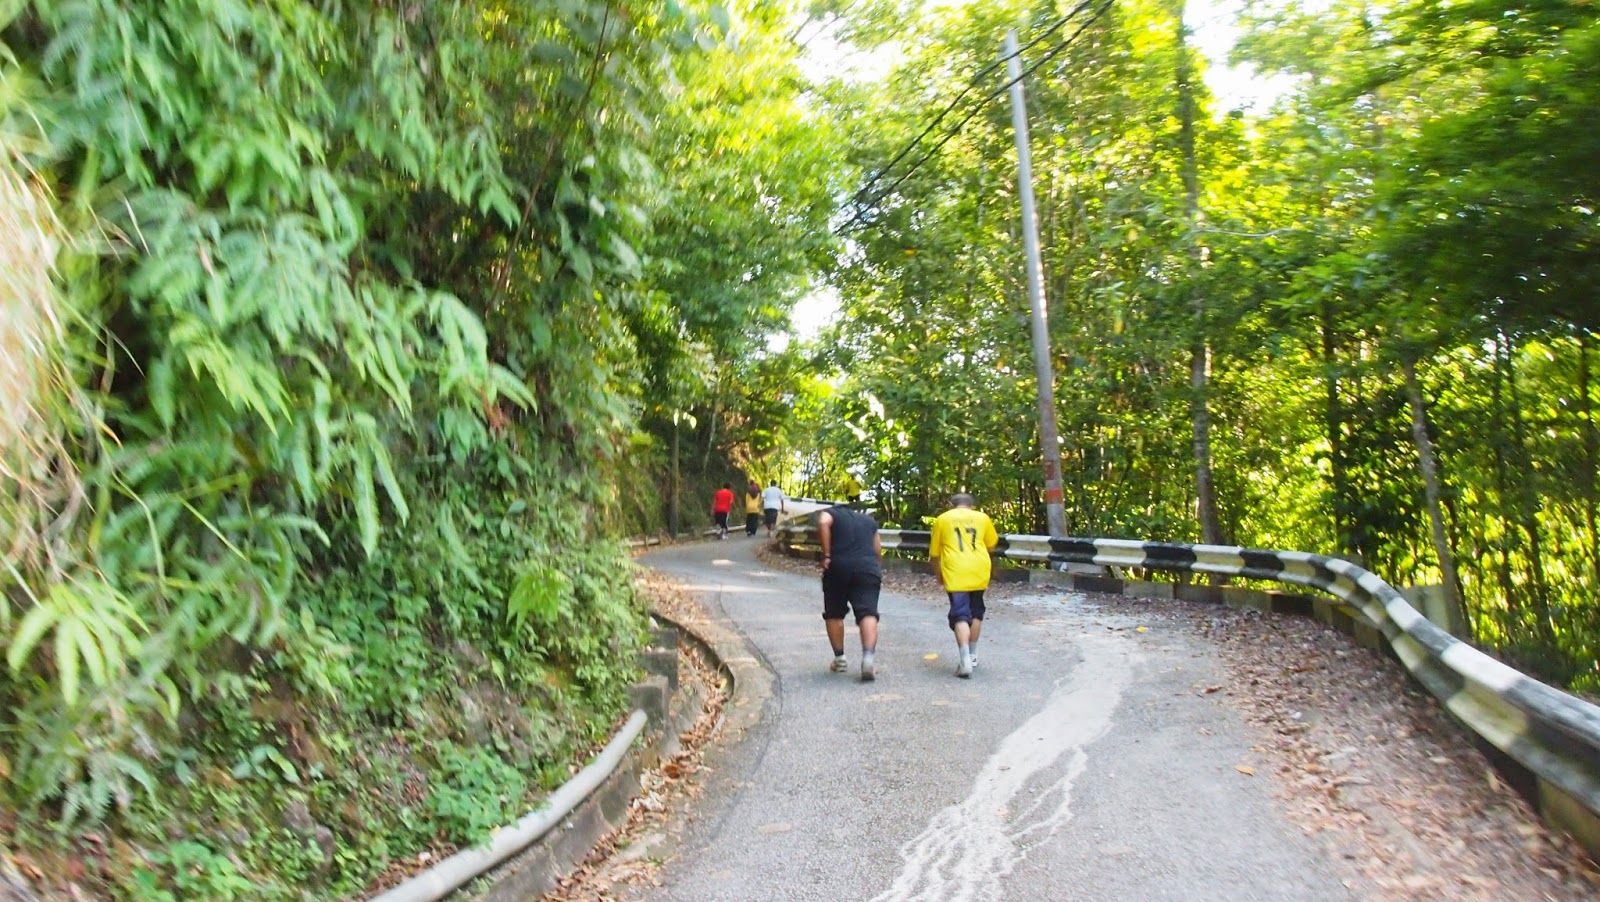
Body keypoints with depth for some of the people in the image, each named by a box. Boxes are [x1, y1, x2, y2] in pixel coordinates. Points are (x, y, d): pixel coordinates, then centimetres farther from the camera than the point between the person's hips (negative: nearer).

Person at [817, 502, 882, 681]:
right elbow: (878, 548, 20)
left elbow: (823, 522, -8)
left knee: (834, 614, 16)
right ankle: (869, 655, -29)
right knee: (867, 613, -8)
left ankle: (840, 659, 18)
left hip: (838, 567, -1)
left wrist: (826, 555, -8)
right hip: (868, 568, 2)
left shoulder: (831, 513, 17)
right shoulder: (869, 520, 27)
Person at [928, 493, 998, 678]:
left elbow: (934, 554, 11)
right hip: (979, 572, 3)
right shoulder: (982, 517, 12)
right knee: (976, 612, 20)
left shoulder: (942, 519, 8)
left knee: (960, 615, -4)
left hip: (955, 574, -2)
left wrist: (940, 575, 26)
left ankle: (965, 662, -17)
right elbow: (991, 545, 24)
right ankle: (973, 655, 29)